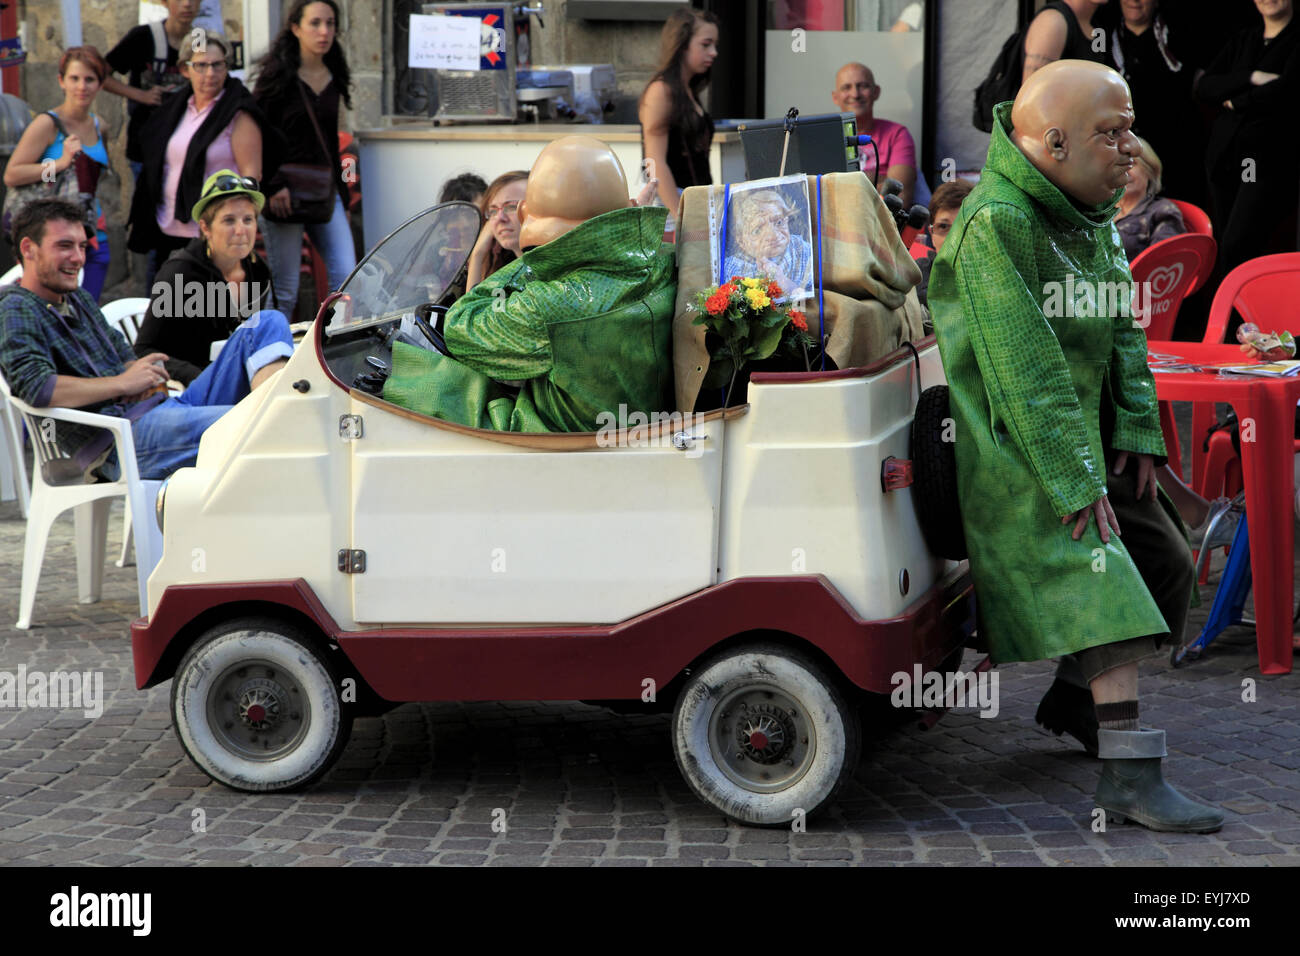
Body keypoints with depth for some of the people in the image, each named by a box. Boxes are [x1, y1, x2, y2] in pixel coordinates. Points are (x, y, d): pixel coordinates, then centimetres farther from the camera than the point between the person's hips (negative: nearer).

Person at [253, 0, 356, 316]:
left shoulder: (333, 77, 11)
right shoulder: (277, 76, -6)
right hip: (285, 194, -5)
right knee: (284, 290, -1)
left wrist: (340, 191, 17)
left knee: (346, 278, -6)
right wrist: (273, 187, -17)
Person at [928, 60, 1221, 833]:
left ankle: (1073, 699, 31)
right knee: (1101, 579, -22)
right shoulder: (994, 224, -24)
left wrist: (1137, 434, 0)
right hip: (1013, 451, -10)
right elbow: (1026, 368, -27)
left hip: (1083, 436, 10)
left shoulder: (1091, 215, 7)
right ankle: (1130, 776, -26)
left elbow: (1122, 328, 10)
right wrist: (1076, 481, -26)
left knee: (1166, 567, 13)